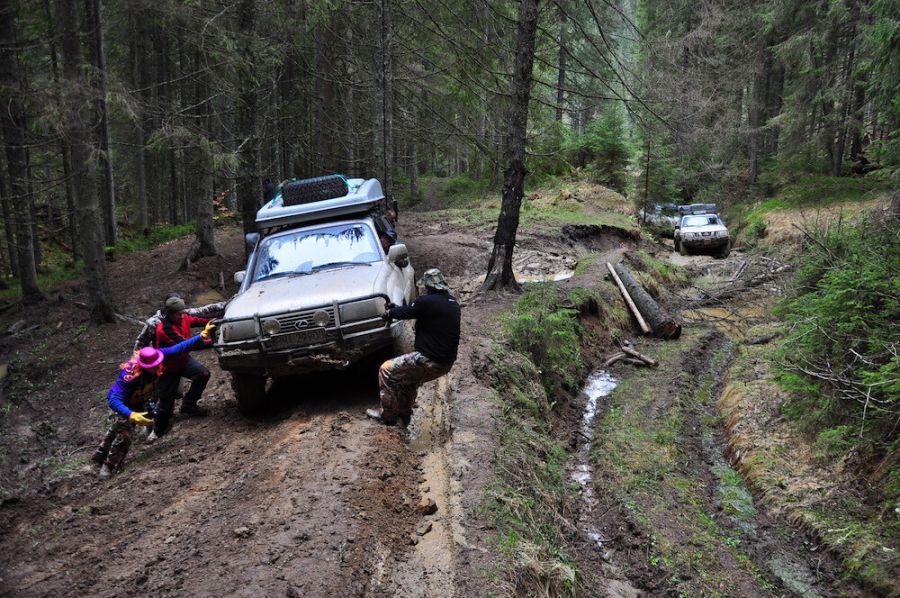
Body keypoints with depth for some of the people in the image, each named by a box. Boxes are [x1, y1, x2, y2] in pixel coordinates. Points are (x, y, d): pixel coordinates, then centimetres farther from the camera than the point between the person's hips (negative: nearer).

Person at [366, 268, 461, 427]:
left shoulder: (427, 302, -17)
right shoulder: (453, 304, 9)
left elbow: (405, 312, -4)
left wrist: (388, 313, 17)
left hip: (430, 360, -8)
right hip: (447, 362, 8)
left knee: (386, 370, 6)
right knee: (410, 376, 31)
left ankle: (387, 415, 15)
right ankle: (404, 413, 37)